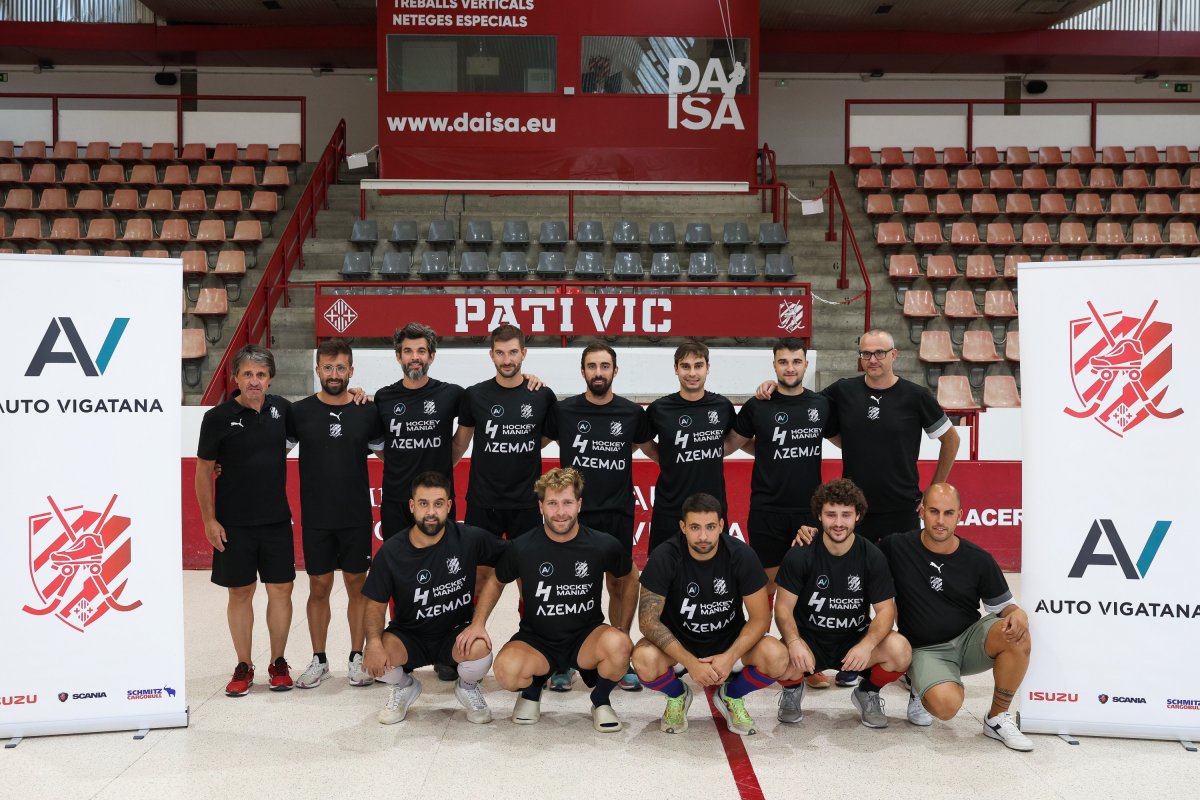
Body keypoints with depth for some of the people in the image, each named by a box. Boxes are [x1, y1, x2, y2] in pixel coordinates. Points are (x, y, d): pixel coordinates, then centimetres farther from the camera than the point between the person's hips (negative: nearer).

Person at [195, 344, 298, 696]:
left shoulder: (281, 409, 2)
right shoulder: (218, 417, -7)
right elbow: (203, 471, -2)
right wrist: (209, 520, -6)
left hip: (277, 520, 3)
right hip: (234, 523, -3)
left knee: (280, 589, 5)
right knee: (240, 592, 6)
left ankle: (278, 663, 20)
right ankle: (244, 667, 18)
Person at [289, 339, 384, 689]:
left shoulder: (367, 411, -1)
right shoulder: (300, 411, -2)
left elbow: (382, 448, 14)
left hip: (357, 517, 0)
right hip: (315, 518, 0)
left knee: (357, 586, 8)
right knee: (319, 587, 7)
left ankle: (357, 658, 19)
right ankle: (319, 660, 20)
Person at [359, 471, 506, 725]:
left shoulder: (470, 539, -13)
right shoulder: (391, 552, -9)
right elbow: (375, 605, -4)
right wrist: (374, 641, -24)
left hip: (456, 632, -1)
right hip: (408, 636, 1)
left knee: (479, 649, -34)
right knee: (375, 659, -30)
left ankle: (468, 687, 6)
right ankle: (404, 687, 10)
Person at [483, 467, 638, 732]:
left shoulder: (604, 545, -8)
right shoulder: (521, 547, -9)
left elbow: (627, 579, 11)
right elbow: (496, 582, 9)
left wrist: (622, 629, 7)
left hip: (586, 639, 0)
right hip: (536, 640, 0)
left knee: (617, 644, -34)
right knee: (507, 669, -33)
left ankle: (601, 700, 0)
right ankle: (532, 690, 7)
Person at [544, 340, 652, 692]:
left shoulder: (632, 413, 1)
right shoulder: (563, 410, -1)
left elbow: (651, 448, 17)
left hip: (618, 514, 1)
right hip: (574, 512, 0)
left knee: (620, 584, 6)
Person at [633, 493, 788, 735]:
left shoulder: (741, 556, -16)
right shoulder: (665, 558, -19)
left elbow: (760, 617, -11)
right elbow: (648, 620, -20)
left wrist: (730, 657, -26)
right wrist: (691, 663, -28)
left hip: (730, 641, 1)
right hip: (677, 643, -1)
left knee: (776, 657, -28)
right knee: (645, 659, -34)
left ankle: (731, 696, 6)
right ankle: (677, 696, 4)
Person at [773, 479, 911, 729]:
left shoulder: (872, 557, -6)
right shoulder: (800, 555, -10)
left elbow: (886, 609, -6)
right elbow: (784, 607, -9)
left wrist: (867, 645, -27)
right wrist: (794, 642, -30)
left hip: (854, 641, 2)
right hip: (809, 640, -1)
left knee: (900, 650, -29)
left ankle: (867, 693, 6)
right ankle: (793, 689, 6)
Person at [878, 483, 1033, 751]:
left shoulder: (979, 560, -2)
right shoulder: (897, 547, -7)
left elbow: (1003, 605, 6)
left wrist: (1018, 614, -19)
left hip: (970, 639, 3)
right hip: (926, 650, -3)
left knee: (1017, 636, -29)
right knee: (946, 705, -33)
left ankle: (997, 719, -8)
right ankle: (922, 689, 8)